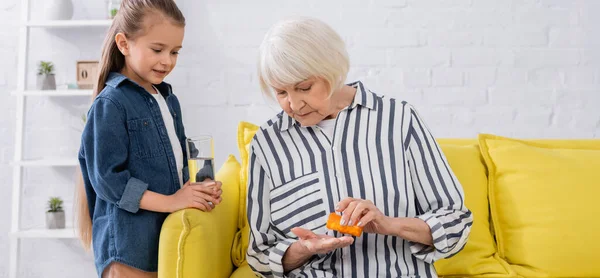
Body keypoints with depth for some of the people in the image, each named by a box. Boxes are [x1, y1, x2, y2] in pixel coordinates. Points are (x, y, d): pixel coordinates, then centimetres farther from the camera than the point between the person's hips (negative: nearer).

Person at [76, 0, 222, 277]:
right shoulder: (110, 104, -12)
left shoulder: (169, 101, 11)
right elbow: (108, 178, -16)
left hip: (172, 235, 7)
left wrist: (195, 189, -3)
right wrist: (168, 201, -20)